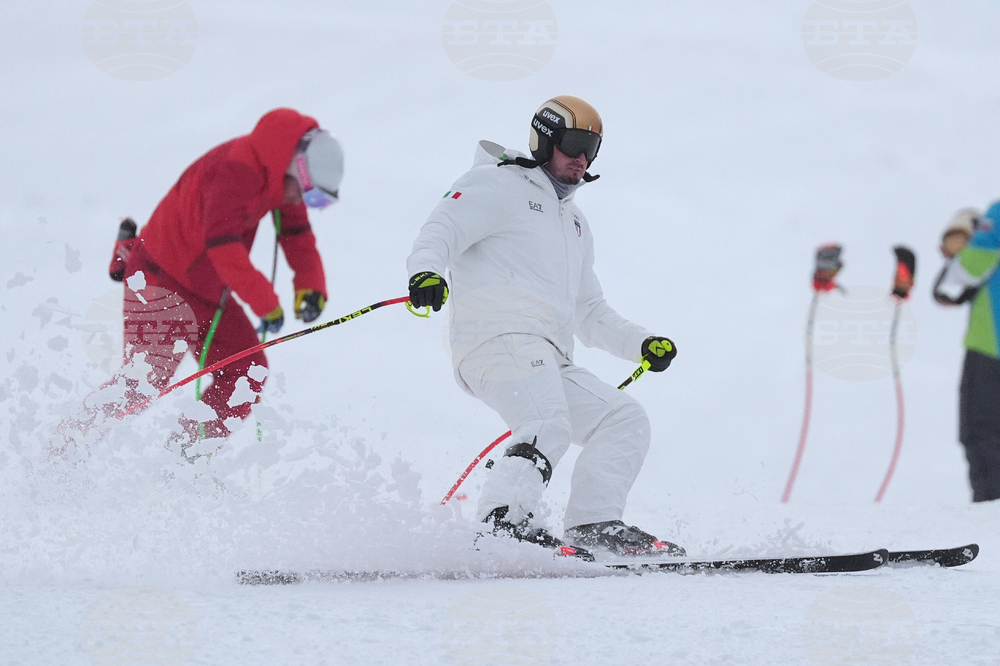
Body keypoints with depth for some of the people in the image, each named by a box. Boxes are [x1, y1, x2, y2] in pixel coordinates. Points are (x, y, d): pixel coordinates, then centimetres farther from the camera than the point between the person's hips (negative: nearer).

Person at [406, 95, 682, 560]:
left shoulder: (576, 225, 34)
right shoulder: (499, 185, 9)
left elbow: (590, 316, 38)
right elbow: (442, 230, -7)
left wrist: (640, 344, 23)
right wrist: (425, 271, -30)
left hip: (550, 362, 9)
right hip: (501, 337, -9)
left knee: (625, 419, -1)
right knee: (549, 427, -30)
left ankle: (593, 527, -13)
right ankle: (500, 526, -41)